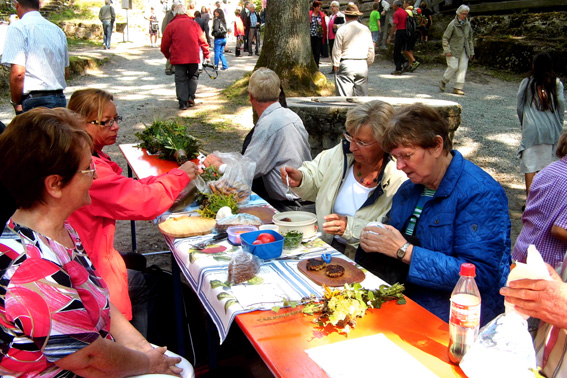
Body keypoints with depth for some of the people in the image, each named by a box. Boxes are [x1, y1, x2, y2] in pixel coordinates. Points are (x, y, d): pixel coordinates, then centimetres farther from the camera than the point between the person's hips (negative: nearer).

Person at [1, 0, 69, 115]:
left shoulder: (17, 28, -6)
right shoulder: (58, 30, 15)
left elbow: (18, 73, -14)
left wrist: (16, 103, -3)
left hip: (35, 102, -7)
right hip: (60, 100, 7)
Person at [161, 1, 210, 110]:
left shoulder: (171, 25, -2)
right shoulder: (193, 23, 3)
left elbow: (164, 44, 2)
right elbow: (202, 40, 5)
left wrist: (167, 56, 20)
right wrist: (206, 55, 15)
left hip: (178, 58, -1)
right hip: (193, 57, 1)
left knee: (181, 79, 6)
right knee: (193, 76, 20)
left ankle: (183, 102, 1)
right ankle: (191, 97, 7)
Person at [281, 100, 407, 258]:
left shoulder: (398, 179, -17)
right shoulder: (342, 152, 1)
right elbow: (314, 176, 18)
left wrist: (351, 227, -27)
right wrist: (300, 179, -4)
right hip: (323, 245, 6)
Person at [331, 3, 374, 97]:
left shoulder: (342, 30, -4)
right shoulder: (366, 29, 7)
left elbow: (337, 50, -2)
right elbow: (371, 49, 11)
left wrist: (336, 64, 9)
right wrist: (368, 62, 23)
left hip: (347, 64, -4)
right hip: (362, 64, 4)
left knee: (345, 93, -2)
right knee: (362, 93, 11)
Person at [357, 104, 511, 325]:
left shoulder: (481, 194, -16)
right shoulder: (409, 189, 10)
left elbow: (479, 276, -22)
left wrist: (404, 251, -23)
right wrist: (372, 242, -6)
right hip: (406, 295, 7)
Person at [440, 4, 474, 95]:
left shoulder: (468, 24, 9)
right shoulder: (453, 24, -9)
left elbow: (470, 39, 17)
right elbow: (445, 37, -7)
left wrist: (471, 51, 15)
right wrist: (447, 50, -14)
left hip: (464, 50, 5)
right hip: (453, 49, -5)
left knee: (463, 67, -3)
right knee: (453, 67, -10)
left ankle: (458, 88, 0)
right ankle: (443, 81, 15)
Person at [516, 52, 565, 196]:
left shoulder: (527, 82, -1)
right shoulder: (557, 83, 0)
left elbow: (519, 106, 2)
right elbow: (561, 105, 1)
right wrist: (558, 126, 13)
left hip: (531, 129, -2)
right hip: (551, 129, 2)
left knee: (530, 163, 1)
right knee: (545, 163, 12)